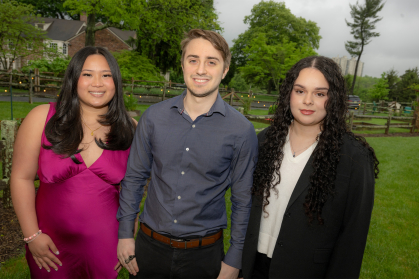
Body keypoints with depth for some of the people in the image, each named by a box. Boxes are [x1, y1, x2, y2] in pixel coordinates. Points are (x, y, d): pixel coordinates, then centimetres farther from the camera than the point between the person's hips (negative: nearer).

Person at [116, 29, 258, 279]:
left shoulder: (242, 130, -12)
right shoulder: (154, 117, -6)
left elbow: (243, 200, -5)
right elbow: (134, 178, 3)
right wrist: (125, 234, 4)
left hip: (204, 254, -1)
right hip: (149, 247, 2)